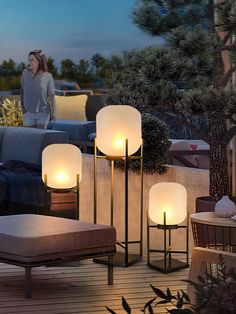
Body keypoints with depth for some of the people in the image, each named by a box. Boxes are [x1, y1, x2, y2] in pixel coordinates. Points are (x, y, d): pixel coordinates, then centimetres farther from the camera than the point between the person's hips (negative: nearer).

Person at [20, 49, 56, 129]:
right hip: (28, 112, 2)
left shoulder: (47, 77, -7)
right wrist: (23, 108, 7)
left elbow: (52, 96, -3)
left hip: (43, 113, -2)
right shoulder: (25, 73, -2)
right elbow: (22, 91, 8)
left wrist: (53, 113, -5)